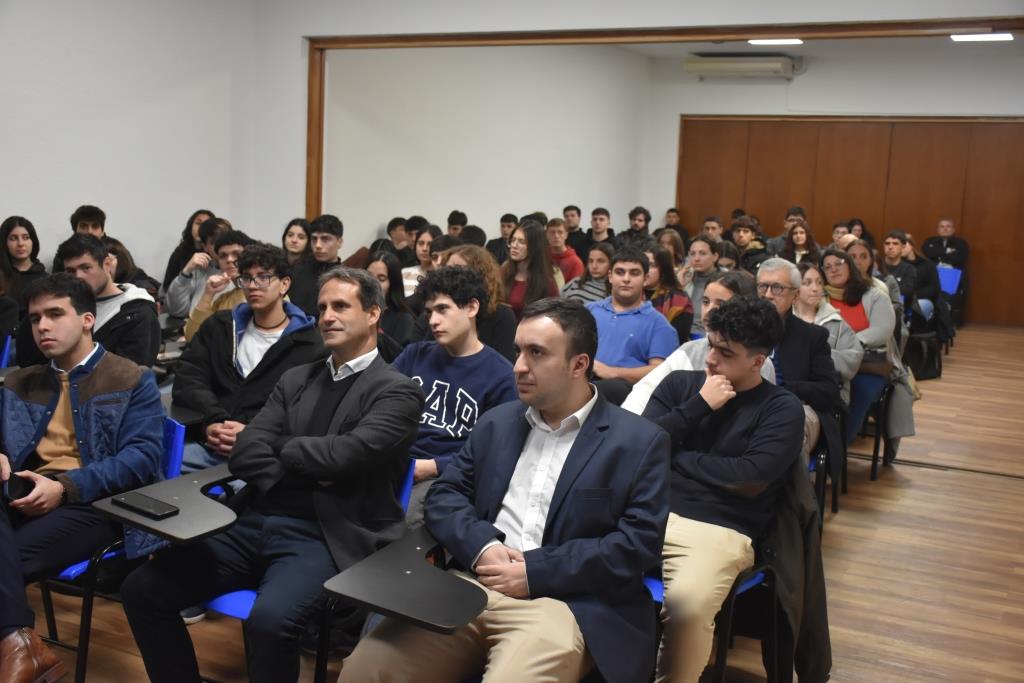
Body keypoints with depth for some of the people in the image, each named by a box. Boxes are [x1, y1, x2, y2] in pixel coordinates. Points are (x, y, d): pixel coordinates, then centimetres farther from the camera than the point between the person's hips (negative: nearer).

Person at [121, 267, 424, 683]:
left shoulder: (396, 391, -2)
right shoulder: (295, 379, 17)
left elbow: (345, 454, -17)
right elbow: (243, 455, 7)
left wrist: (281, 448, 0)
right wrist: (305, 473, -9)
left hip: (322, 537, -6)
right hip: (253, 524, 6)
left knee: (269, 620, -33)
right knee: (141, 589, -6)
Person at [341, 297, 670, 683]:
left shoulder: (640, 442, 1)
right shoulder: (496, 423, 17)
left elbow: (639, 543, -7)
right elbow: (444, 495, 13)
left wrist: (535, 573, -12)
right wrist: (480, 546, -8)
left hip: (565, 603, -4)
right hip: (472, 586, 4)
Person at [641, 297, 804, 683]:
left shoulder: (781, 408, 4)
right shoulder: (681, 383, 15)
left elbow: (751, 480, -8)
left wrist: (674, 456, 0)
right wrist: (699, 406, -4)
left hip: (719, 530, -3)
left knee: (687, 604, -33)